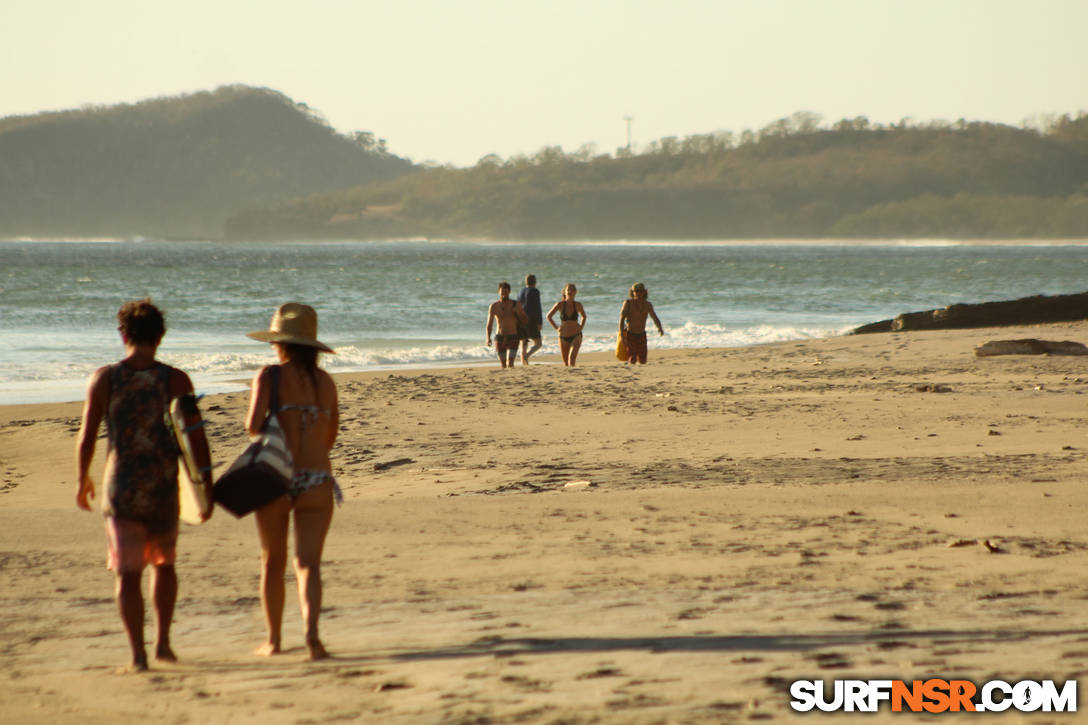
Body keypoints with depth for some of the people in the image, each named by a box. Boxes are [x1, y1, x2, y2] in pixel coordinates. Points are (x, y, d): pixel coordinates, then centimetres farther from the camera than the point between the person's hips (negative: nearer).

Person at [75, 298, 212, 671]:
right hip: (162, 487, 1)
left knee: (128, 574, 2)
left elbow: (86, 437, -1)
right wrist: (207, 489, 2)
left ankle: (138, 653, -7)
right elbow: (196, 438, -6)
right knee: (164, 563, 22)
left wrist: (83, 481, 15)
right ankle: (162, 642, 19)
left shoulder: (104, 379, -3)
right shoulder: (176, 381, -4)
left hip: (120, 487, -1)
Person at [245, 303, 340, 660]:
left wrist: (257, 429, 8)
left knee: (273, 563, 15)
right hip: (318, 481, 2)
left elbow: (253, 425, -15)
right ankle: (311, 631, -23)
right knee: (308, 563, -1)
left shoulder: (270, 376, -4)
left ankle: (273, 639, 22)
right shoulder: (325, 381, 9)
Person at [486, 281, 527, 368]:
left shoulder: (516, 304, -2)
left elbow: (524, 321, 4)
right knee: (503, 364, 11)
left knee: (510, 363, -18)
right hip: (500, 338, 2)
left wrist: (518, 313, -17)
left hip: (513, 338, -1)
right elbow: (489, 324, -10)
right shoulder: (494, 306, -3)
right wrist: (488, 338, -27)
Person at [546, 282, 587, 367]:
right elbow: (549, 316, 7)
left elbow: (584, 316, 16)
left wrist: (581, 327, 2)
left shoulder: (578, 305, -5)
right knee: (565, 363, 10)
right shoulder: (560, 304, -7)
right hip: (563, 337, 1)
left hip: (576, 336, -1)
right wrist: (556, 328, 1)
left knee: (571, 358, -23)